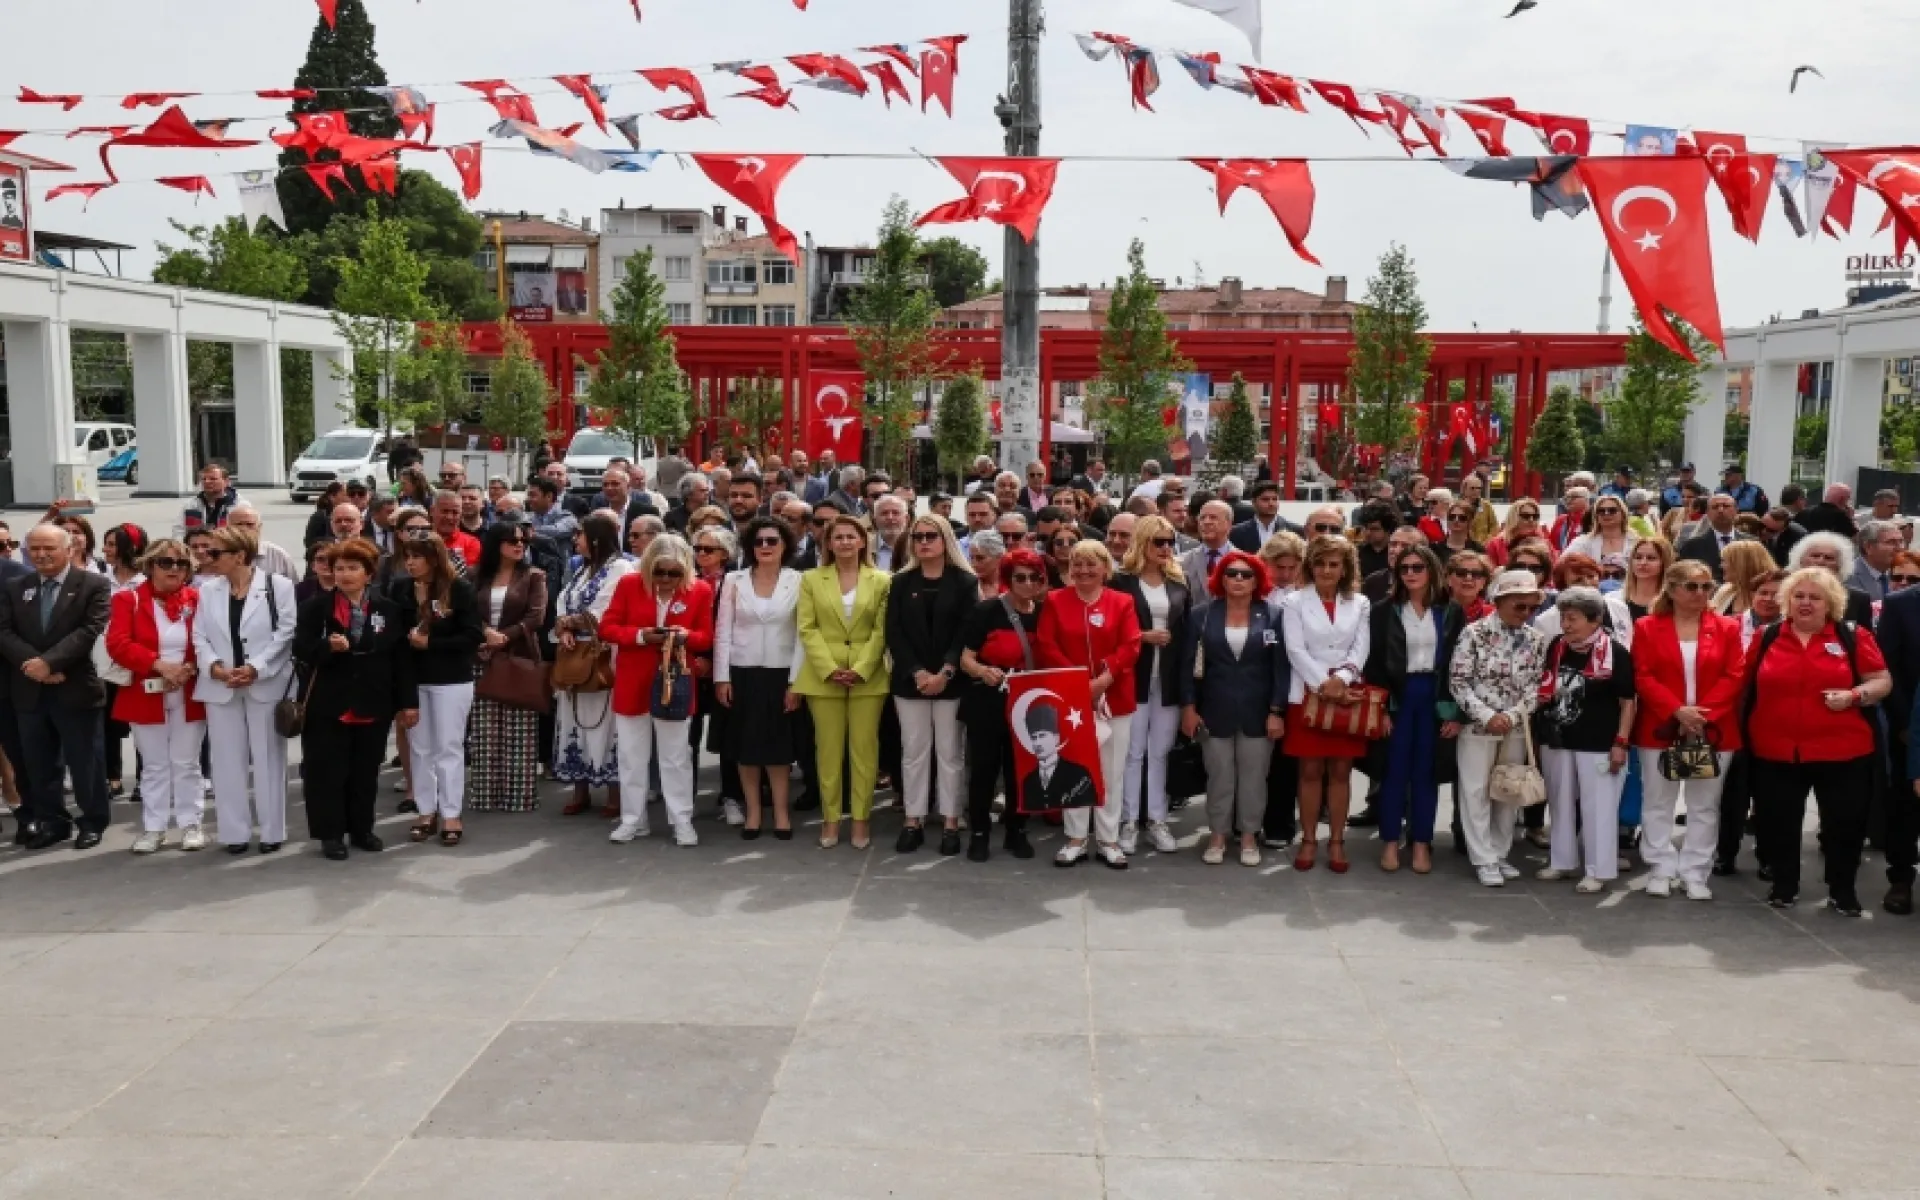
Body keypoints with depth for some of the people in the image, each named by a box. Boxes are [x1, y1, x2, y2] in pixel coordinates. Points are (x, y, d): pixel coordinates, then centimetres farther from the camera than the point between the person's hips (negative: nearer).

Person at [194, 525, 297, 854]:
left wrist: (256, 668, -16)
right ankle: (235, 831, 14)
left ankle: (272, 830, 13)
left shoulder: (278, 585, -5)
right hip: (220, 686, 4)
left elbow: (286, 633, -8)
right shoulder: (208, 589, 9)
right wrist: (214, 666, -12)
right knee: (228, 760, 7)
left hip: (266, 684, -4)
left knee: (268, 758, 4)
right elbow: (199, 636, 7)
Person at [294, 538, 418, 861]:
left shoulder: (388, 608, 2)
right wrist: (327, 646, -25)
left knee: (366, 771, 12)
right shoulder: (316, 606, -1)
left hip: (373, 705, 2)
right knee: (328, 771, 3)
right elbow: (301, 649, -4)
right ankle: (331, 833, 15)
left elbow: (402, 658, 3)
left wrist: (407, 702, 1)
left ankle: (361, 829, 25)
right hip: (329, 704, -2)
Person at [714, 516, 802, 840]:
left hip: (780, 673, -1)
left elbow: (802, 635, -3)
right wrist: (721, 677, -4)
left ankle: (781, 810, 16)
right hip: (741, 673, 1)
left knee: (777, 744, 4)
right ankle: (753, 811, 17)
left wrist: (796, 681, -7)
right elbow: (723, 631, 1)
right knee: (745, 744, 6)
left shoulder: (797, 581, -2)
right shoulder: (734, 580, 2)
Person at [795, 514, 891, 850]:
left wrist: (860, 669, -12)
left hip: (868, 677, 0)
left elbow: (881, 631, -1)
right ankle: (830, 819, 10)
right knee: (828, 750, 4)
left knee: (864, 749, 2)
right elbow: (807, 629, 0)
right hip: (823, 676, 1)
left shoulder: (881, 581, 4)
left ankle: (861, 819, 9)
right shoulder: (811, 579, 6)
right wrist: (829, 669, -12)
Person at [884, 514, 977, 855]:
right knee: (913, 750, 5)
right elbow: (894, 633, 0)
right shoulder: (901, 582, 8)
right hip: (910, 680, 2)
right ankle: (913, 821, 11)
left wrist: (945, 673, -16)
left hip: (951, 681, -2)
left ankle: (950, 823, 8)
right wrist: (917, 673, -12)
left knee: (949, 751, 2)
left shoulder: (965, 582, 1)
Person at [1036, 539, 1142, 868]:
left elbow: (1131, 647, -6)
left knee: (1112, 770, 6)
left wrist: (1104, 678, -19)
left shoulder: (1122, 602, 2)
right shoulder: (1055, 601, 2)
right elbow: (1046, 647, -5)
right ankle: (1076, 839, 16)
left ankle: (1108, 840, 16)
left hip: (1114, 698, 0)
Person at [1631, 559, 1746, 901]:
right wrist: (1677, 711, -18)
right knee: (1658, 803, 5)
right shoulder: (1648, 627, 0)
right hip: (1661, 728, -1)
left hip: (1713, 730, 1)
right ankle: (1662, 869, 16)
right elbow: (1643, 678, -6)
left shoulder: (1727, 628, 3)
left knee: (1704, 806, 7)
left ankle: (1695, 873, 15)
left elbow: (1733, 678, -3)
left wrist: (1704, 713, -15)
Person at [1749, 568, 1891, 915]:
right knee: (1778, 822, 9)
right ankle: (1784, 884, 26)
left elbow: (1882, 681, 1)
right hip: (1776, 751, 2)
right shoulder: (1767, 637, 5)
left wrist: (1854, 695, -17)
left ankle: (1842, 890, 23)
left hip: (1842, 751, -1)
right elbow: (1747, 683, 12)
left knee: (1845, 822, 6)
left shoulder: (1853, 637, -1)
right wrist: (1744, 726, 4)